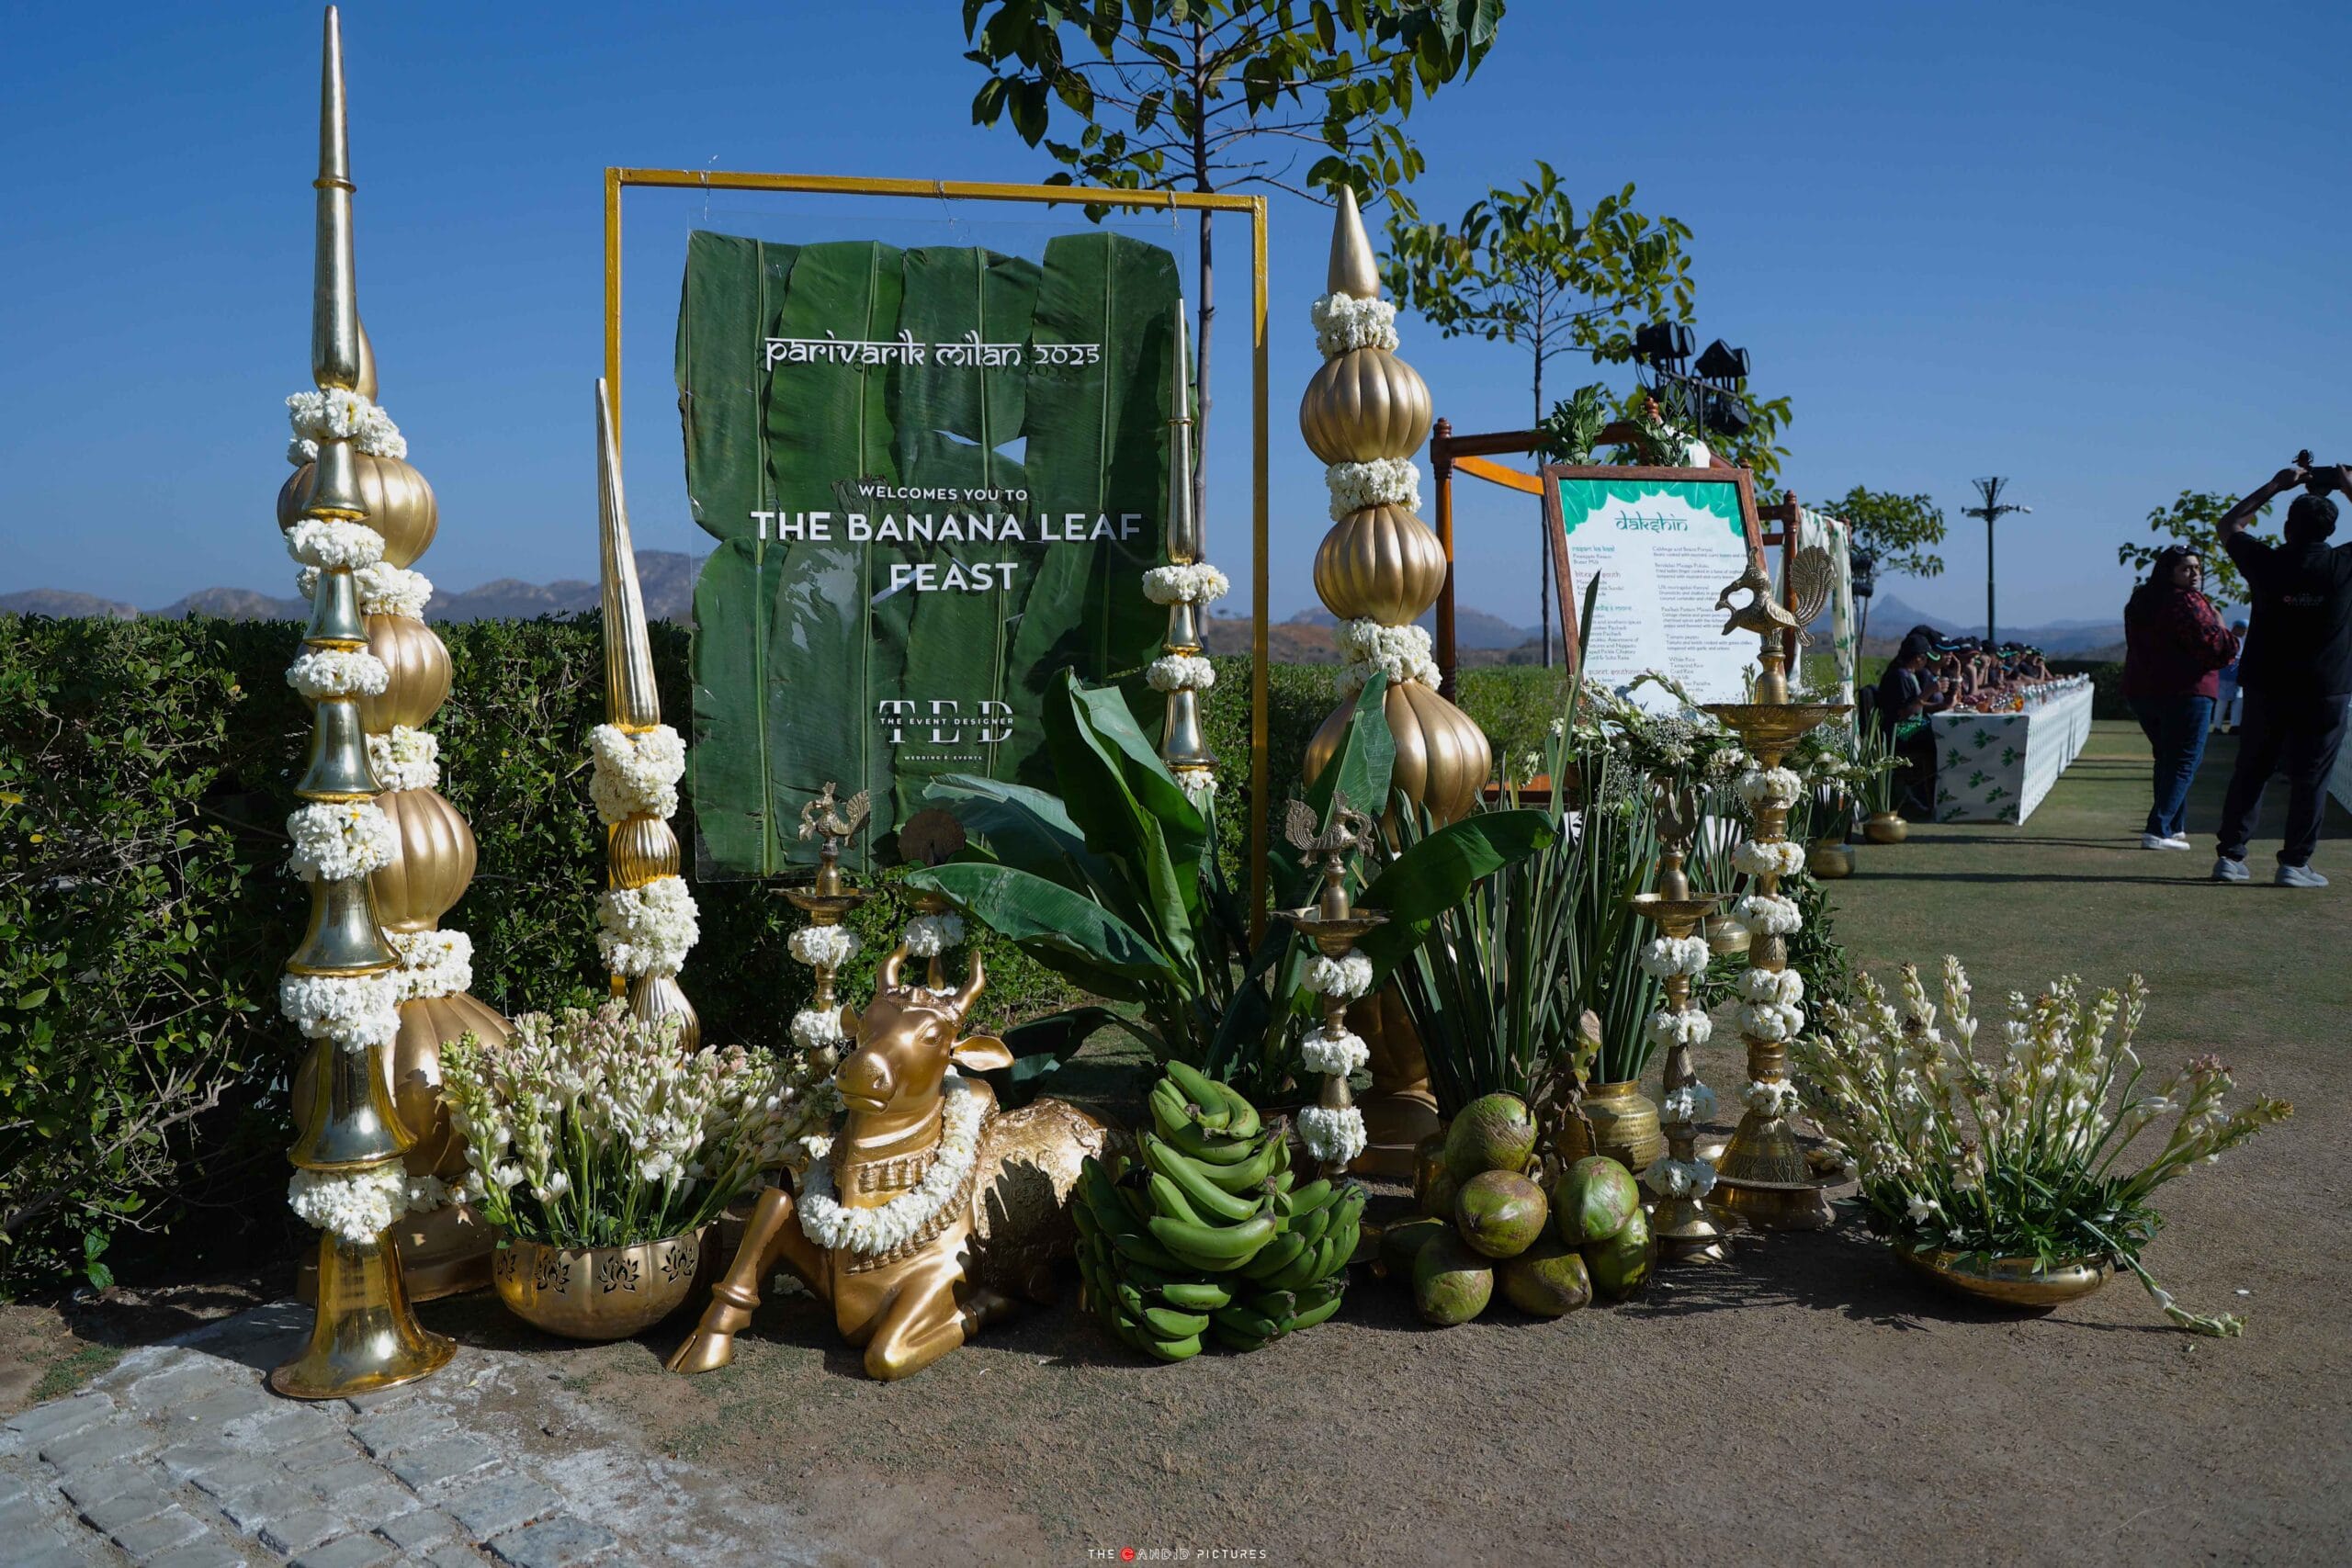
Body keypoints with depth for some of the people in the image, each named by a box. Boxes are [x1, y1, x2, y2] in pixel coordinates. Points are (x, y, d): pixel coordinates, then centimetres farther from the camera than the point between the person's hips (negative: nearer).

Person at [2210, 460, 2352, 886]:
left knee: (2250, 772, 9)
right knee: (2309, 779, 4)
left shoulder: (2266, 563, -4)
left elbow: (2229, 524, 14)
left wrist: (2276, 485, 18)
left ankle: (2231, 856, 8)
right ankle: (2294, 863, 5)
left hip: (2265, 689, 2)